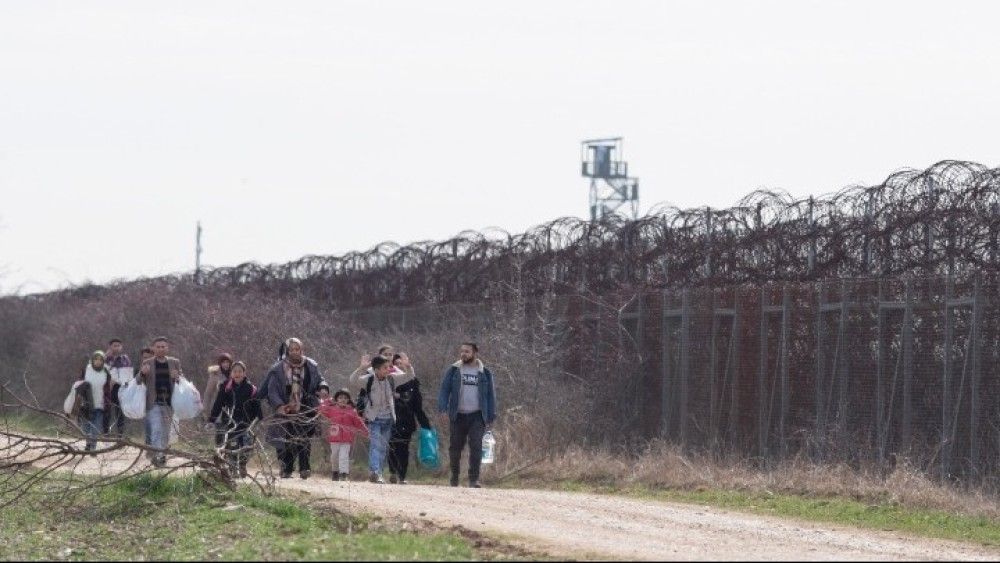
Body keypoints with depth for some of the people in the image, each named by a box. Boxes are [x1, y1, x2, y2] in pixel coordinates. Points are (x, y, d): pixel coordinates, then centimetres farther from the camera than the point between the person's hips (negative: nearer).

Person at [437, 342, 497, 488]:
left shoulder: (485, 373, 8)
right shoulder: (453, 371, 6)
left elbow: (491, 395, 11)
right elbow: (444, 390, 4)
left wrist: (491, 417, 5)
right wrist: (442, 409, -10)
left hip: (477, 416, -1)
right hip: (458, 416, 1)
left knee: (476, 446, -14)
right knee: (455, 448, 6)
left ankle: (474, 479, -13)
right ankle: (454, 478, 21)